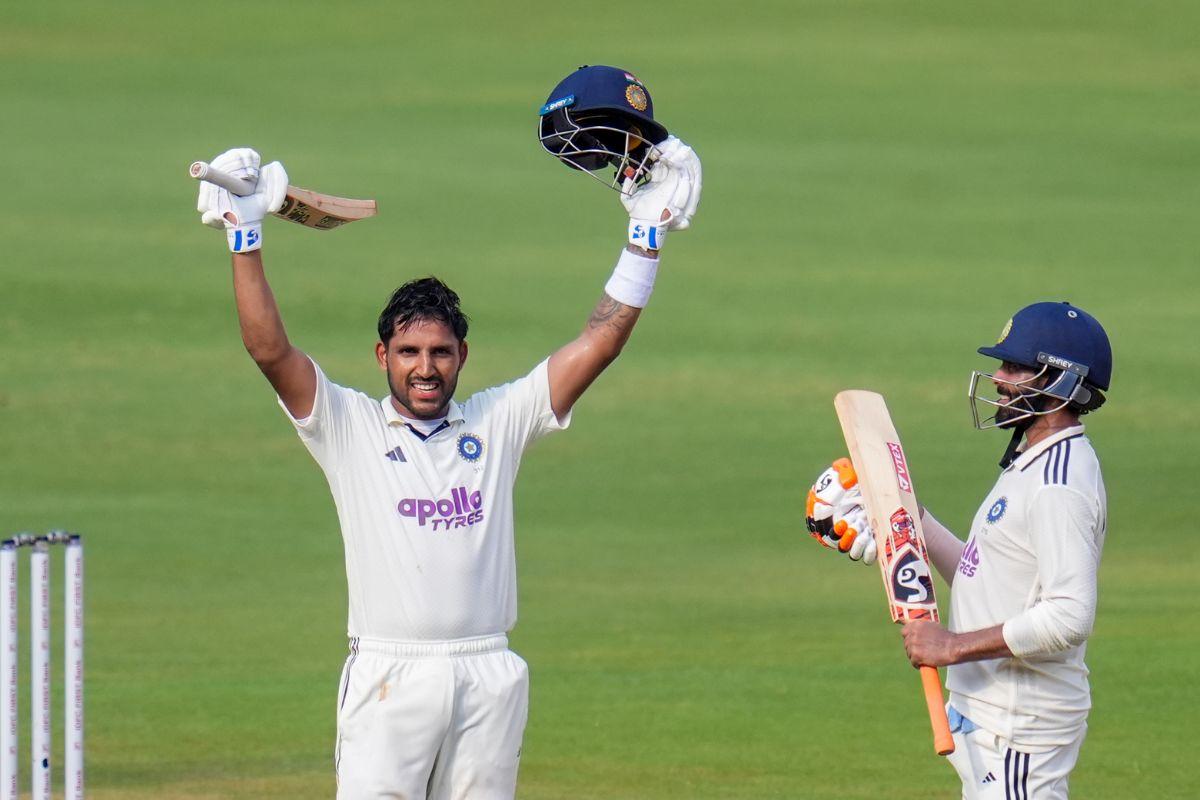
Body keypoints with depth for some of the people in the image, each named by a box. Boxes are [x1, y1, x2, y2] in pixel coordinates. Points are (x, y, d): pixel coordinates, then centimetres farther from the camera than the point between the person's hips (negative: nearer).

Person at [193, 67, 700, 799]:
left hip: (487, 677, 3)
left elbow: (601, 343, 9)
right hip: (389, 679, -3)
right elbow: (271, 349, -6)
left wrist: (645, 238, 3)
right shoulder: (348, 426, 6)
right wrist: (246, 238, -14)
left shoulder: (499, 422, 12)